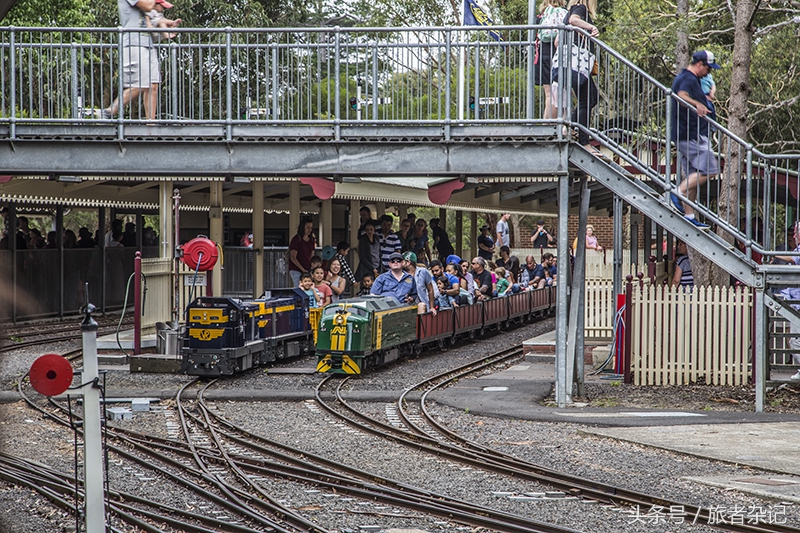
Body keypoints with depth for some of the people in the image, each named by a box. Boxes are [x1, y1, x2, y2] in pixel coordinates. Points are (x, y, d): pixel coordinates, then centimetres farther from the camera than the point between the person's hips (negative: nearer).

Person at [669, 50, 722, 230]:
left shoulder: (684, 77, 20)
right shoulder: (688, 79, -13)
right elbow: (682, 95, -35)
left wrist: (702, 98, 55)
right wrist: (697, 104, -52)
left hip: (686, 135, 11)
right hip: (693, 135, -11)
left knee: (693, 176, 10)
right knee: (709, 169, -14)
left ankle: (689, 216, 9)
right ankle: (678, 193, -16)